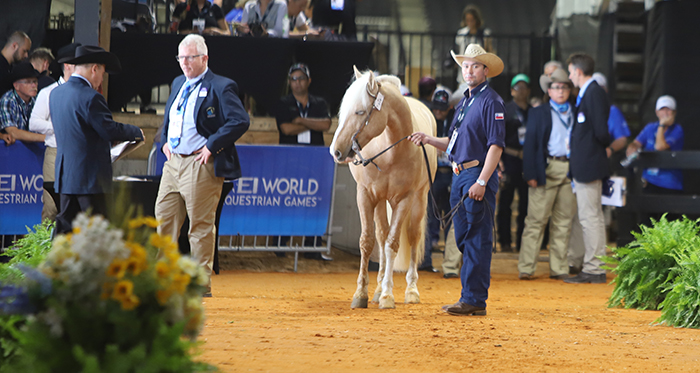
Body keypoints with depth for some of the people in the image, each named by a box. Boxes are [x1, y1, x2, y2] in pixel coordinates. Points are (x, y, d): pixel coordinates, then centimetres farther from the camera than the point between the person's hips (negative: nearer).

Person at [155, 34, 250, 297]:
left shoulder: (221, 87, -10)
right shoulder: (179, 84, 15)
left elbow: (240, 121, -18)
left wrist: (212, 146, -19)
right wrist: (165, 140, 13)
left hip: (201, 165, -8)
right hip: (174, 161, 8)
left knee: (200, 224, -2)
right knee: (164, 217, 10)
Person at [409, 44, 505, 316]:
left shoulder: (491, 101, -10)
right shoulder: (465, 102, 18)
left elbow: (496, 145, -16)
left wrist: (481, 182, -23)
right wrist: (429, 140, 7)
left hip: (478, 174, -9)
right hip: (459, 175, 9)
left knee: (477, 239, -7)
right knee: (463, 239, 11)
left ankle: (475, 300, -6)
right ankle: (469, 297, 17)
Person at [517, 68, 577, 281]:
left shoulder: (576, 113, 16)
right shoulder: (538, 113, 8)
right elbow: (530, 144, 3)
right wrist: (530, 173, -8)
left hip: (571, 170, 3)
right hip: (547, 168, -3)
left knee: (564, 221, 4)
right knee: (536, 219, -5)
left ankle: (559, 269, 9)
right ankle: (526, 268, -5)